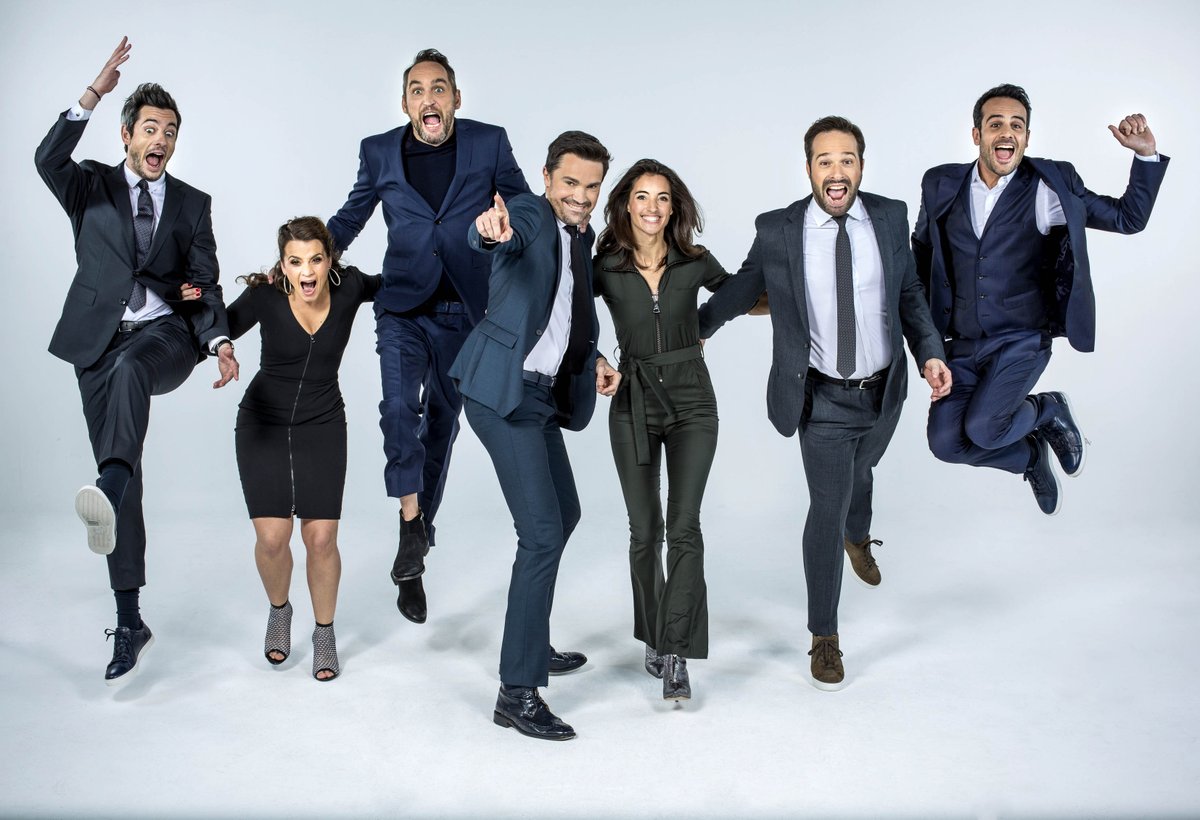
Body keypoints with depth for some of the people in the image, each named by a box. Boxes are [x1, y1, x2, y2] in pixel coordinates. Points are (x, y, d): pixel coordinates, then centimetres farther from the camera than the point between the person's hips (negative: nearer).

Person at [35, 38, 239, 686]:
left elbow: (205, 285, 7)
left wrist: (218, 340, -11)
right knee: (127, 483, 0)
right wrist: (95, 92, -19)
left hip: (166, 336, 0)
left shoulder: (192, 204, 14)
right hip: (98, 341, 0)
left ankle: (109, 487, -61)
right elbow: (48, 159, -11)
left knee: (130, 367, -39)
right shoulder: (91, 188, 11)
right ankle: (129, 622, 8)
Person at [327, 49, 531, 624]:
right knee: (400, 409, -25)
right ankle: (410, 522, -6)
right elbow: (349, 219, 12)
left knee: (441, 426, 10)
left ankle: (412, 562, 24)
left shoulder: (489, 144, -1)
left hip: (464, 313, 0)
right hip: (404, 310, 0)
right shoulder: (379, 153, 2)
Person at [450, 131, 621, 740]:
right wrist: (489, 228, -59)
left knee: (564, 514, 21)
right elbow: (503, 234, -36)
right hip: (504, 391, -10)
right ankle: (517, 692, -8)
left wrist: (594, 358, 8)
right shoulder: (530, 215, -11)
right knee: (542, 531, -14)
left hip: (542, 392, 10)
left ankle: (532, 646, 38)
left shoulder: (582, 234, 13)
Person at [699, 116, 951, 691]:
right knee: (827, 508, -3)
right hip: (824, 399, -3)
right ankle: (824, 638, 15)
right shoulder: (777, 231, -12)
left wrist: (930, 353, -7)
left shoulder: (890, 217, -5)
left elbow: (909, 292, 5)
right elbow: (742, 288, 3)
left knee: (859, 474, 28)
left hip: (883, 391, 3)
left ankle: (858, 537, 65)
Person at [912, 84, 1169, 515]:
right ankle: (1032, 454, 24)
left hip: (1022, 341, -3)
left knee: (980, 429, -22)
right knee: (946, 441, -6)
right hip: (962, 345, 4)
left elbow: (1128, 217, 3)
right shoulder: (942, 186, 3)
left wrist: (1146, 154, -9)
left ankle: (1049, 410, 13)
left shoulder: (1050, 187, -4)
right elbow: (922, 251, 18)